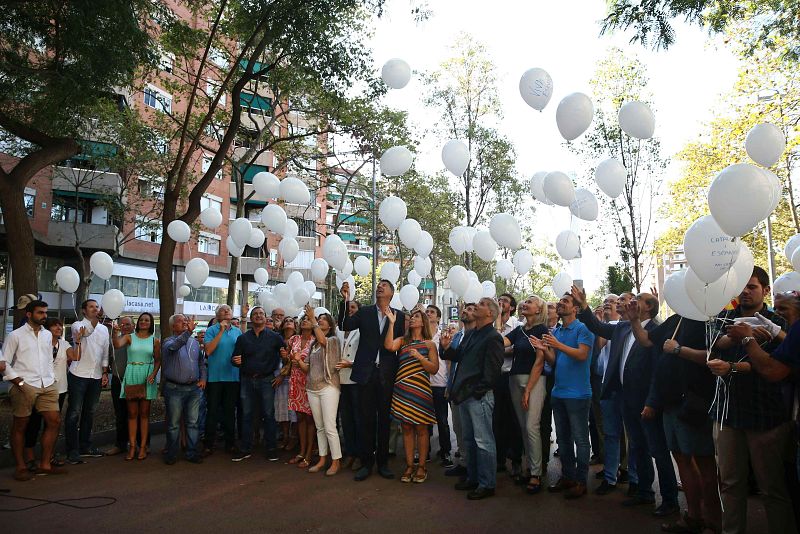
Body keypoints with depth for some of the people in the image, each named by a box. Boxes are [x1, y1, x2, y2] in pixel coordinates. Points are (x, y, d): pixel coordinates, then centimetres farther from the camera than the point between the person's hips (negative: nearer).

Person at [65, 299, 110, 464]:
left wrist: (105, 373, 9)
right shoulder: (77, 325, -5)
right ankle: (72, 450, 5)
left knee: (89, 413, 13)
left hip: (96, 376, 5)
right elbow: (85, 332, -30)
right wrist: (97, 318, -46)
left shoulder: (104, 329, 11)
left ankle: (85, 446, 23)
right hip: (78, 375, -5)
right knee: (74, 413, -1)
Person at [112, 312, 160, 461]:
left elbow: (158, 360, 7)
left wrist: (153, 374, -7)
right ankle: (132, 446, 8)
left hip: (147, 378, 0)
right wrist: (115, 333, -33)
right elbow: (117, 345, -16)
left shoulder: (154, 341, 5)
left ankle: (143, 447, 9)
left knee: (144, 413, 4)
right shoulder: (129, 337, 3)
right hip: (131, 376, 0)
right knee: (132, 413, 3)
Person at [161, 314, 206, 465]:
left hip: (194, 388, 4)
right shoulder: (168, 341, -3)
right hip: (175, 389, -4)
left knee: (193, 423, 8)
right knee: (173, 424, 6)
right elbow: (173, 346, -28)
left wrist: (203, 378, 3)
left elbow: (201, 362, 17)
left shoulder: (194, 342, 12)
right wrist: (188, 332, -40)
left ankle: (192, 452, 17)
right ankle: (171, 454, 19)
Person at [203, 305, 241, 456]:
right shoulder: (212, 330, -3)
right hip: (215, 377, -3)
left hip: (233, 377, 3)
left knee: (230, 411, 12)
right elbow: (208, 351, -15)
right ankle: (208, 445, 12)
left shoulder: (237, 331, 9)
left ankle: (230, 443, 23)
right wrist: (221, 331, -16)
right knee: (213, 411, 2)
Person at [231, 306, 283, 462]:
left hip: (266, 380, -2)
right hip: (247, 380, 2)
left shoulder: (275, 337, 2)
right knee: (246, 415, 8)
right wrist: (235, 361, -14)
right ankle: (246, 449, 17)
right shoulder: (243, 338, 8)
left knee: (268, 414, 2)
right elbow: (235, 358, 8)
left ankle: (271, 449, 12)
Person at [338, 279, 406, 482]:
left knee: (384, 419, 9)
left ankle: (383, 462, 21)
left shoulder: (399, 315, 4)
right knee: (367, 419, 6)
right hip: (367, 373, 0)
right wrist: (345, 300, -15)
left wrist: (400, 373, 0)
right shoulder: (364, 312, 6)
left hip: (387, 374, 0)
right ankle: (366, 463, 17)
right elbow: (344, 325, -5)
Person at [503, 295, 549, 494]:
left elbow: (539, 361, -9)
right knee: (523, 426, 9)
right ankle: (529, 467, 19)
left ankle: (536, 474, -2)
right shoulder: (518, 330, 14)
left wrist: (528, 390, -12)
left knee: (532, 426, -10)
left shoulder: (542, 330, -5)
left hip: (534, 380, -6)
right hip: (515, 379, 6)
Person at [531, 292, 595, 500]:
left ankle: (581, 481, 12)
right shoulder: (556, 331, 13)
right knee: (562, 438, 15)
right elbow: (554, 362, 9)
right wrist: (543, 349, -10)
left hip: (577, 394, -7)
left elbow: (582, 354, -20)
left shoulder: (583, 328, -7)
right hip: (558, 392, 7)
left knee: (580, 439, 2)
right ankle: (567, 477, 27)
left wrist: (558, 345, -28)